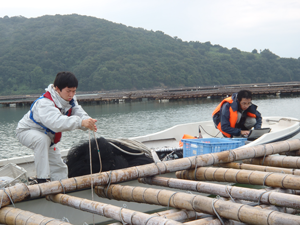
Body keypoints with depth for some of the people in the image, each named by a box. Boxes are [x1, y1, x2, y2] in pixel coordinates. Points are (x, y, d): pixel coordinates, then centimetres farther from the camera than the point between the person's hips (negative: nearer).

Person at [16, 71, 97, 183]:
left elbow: (80, 114, -24)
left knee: (60, 168, 6)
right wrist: (80, 122, -68)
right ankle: (41, 180, -36)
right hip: (27, 131, -8)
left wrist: (89, 123, -49)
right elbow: (56, 122, -56)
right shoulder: (44, 103, -38)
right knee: (43, 140, -40)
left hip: (47, 135, 8)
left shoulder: (70, 100, -11)